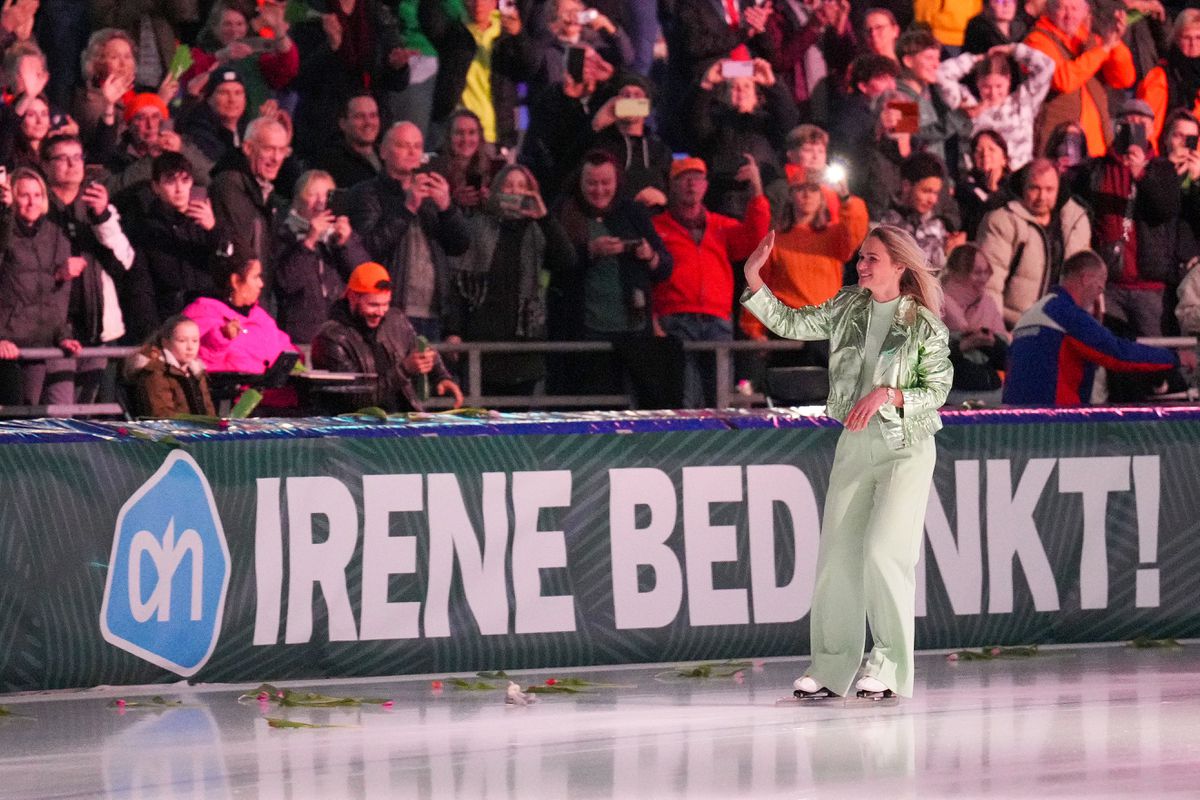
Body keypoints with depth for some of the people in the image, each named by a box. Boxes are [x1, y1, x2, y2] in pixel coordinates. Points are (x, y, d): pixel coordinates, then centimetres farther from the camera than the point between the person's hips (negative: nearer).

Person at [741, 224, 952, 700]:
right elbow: (791, 324, 11)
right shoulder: (849, 308, 7)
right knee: (836, 553, 4)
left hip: (907, 446, -6)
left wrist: (887, 396, -19)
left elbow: (937, 390, -7)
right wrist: (754, 280, 2)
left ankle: (889, 665, -7)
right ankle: (830, 667, 12)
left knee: (884, 549, -16)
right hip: (856, 443, 6)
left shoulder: (925, 325, -8)